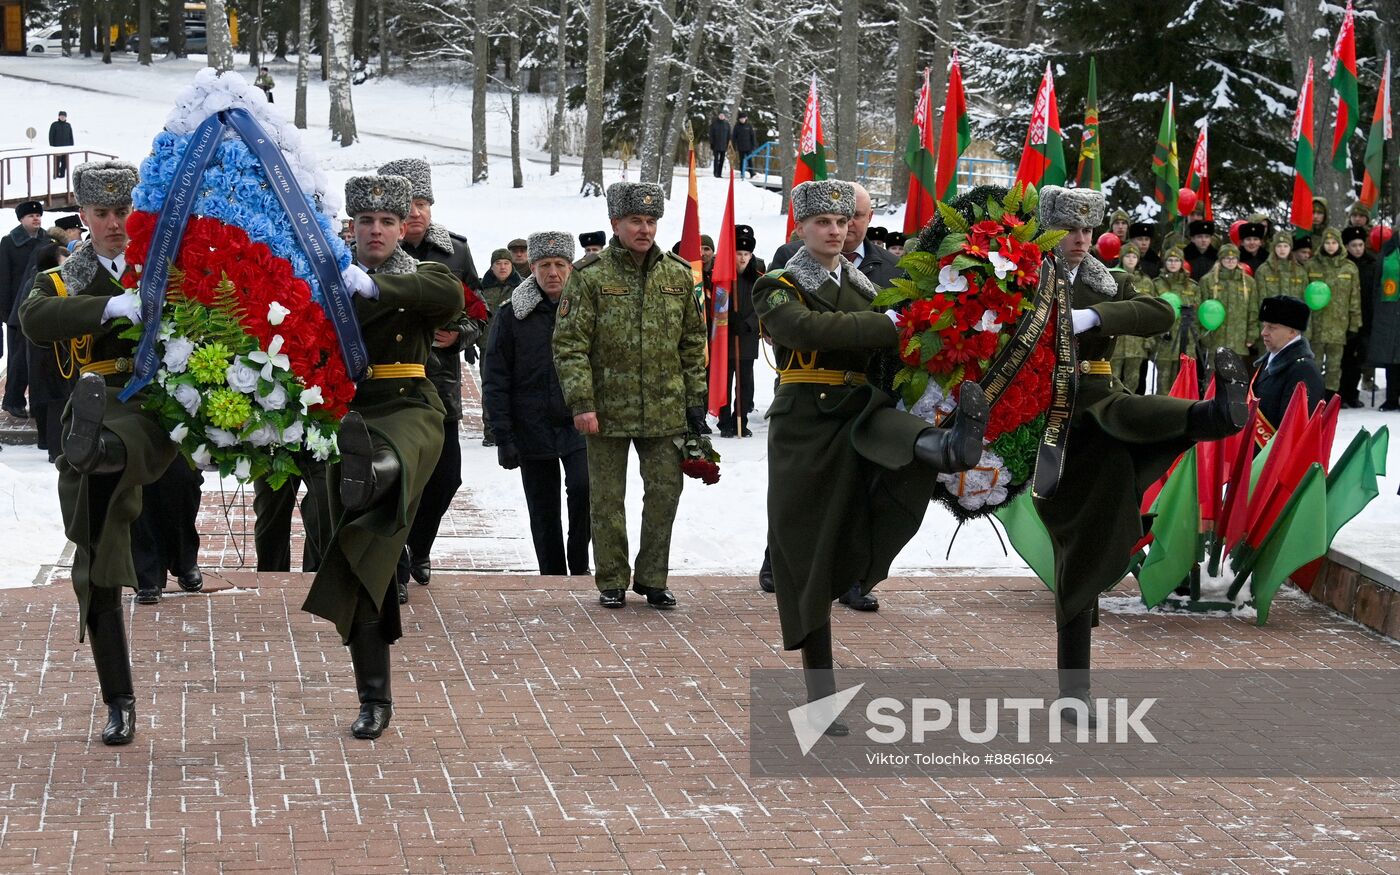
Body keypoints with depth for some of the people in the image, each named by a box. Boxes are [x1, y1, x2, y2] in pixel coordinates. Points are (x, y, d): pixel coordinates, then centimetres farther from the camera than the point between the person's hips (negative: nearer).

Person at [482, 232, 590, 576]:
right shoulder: (512, 316, 1)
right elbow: (495, 380, 1)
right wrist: (503, 436, -5)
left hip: (579, 424, 0)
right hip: (533, 428, 1)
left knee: (583, 487, -19)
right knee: (543, 511, 7)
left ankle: (578, 564, -2)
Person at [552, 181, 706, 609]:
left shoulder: (678, 274, 6)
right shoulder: (590, 275, -6)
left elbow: (693, 342, 13)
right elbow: (569, 344, -8)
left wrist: (695, 398, 9)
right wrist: (581, 402, -14)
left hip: (665, 410, 3)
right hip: (609, 409, -3)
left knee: (665, 491, 5)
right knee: (607, 498, 5)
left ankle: (652, 578, 18)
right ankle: (612, 582, 17)